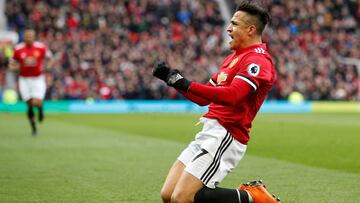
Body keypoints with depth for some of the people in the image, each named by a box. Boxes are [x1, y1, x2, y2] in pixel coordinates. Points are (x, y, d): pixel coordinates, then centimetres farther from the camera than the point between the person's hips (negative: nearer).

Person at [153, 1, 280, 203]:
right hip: (210, 134, 10)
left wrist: (185, 84, -25)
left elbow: (231, 95, -27)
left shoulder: (258, 60, -11)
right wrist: (172, 77, 12)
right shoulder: (234, 57, 21)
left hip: (225, 136, -10)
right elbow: (204, 98, 23)